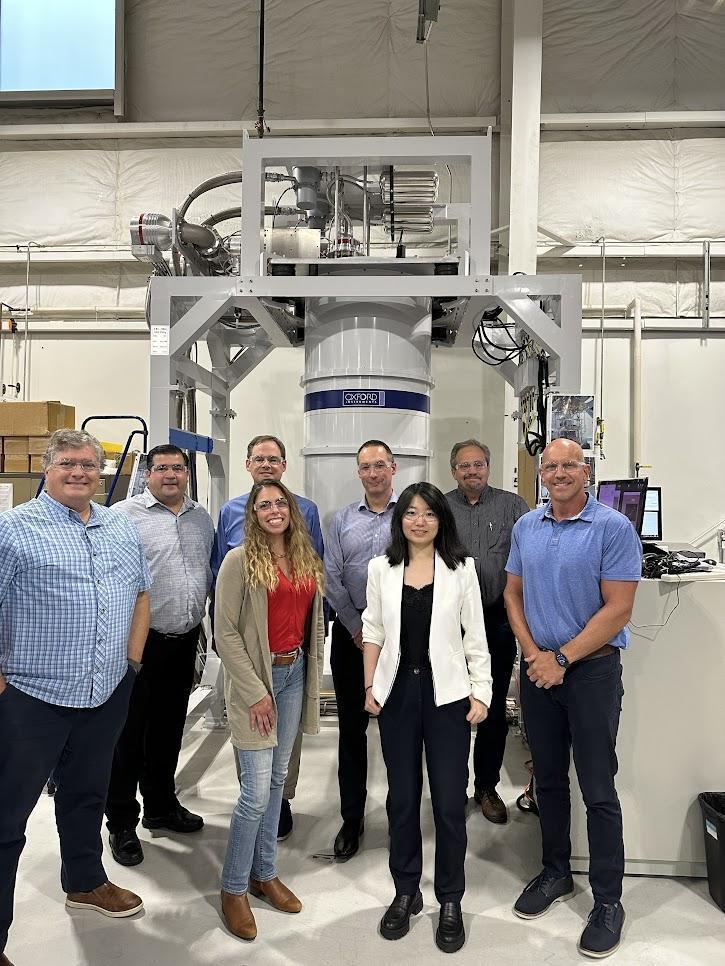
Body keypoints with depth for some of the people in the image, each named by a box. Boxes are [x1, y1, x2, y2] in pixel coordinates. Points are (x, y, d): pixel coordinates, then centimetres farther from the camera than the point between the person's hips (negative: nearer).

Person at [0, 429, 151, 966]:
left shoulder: (123, 530, 8)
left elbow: (140, 594, 16)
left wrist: (132, 660, 9)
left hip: (108, 695, 6)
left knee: (87, 795, 23)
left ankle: (85, 882, 44)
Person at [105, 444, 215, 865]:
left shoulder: (201, 518, 9)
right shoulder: (125, 515, -9)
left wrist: (204, 617, 15)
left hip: (185, 641, 6)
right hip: (140, 642, -5)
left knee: (169, 730, 19)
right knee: (129, 733, 6)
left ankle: (161, 806, 36)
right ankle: (122, 823, 22)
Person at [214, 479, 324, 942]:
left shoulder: (307, 560, 5)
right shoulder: (239, 561, -12)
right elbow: (226, 633, -13)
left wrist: (311, 673, 5)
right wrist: (255, 692, -14)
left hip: (295, 673, 6)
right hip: (256, 677, -6)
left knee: (277, 779, 16)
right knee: (257, 791, -3)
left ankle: (265, 873, 33)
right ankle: (234, 888, 19)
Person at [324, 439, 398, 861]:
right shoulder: (342, 520, 7)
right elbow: (332, 578, 4)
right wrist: (357, 628, -4)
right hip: (351, 631, 3)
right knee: (352, 726, 8)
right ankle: (352, 817, 21)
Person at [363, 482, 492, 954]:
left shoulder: (461, 569, -3)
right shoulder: (381, 569, 2)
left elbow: (475, 636, -1)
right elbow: (374, 631, 6)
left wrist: (481, 693, -4)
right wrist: (370, 687, 2)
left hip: (447, 693, -2)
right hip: (397, 691, 2)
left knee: (450, 802, 5)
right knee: (402, 798, 14)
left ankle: (451, 901, 25)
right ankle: (406, 892, 32)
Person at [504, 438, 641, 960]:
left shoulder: (614, 528, -11)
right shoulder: (526, 527, 5)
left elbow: (618, 609, -15)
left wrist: (561, 659, -14)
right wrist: (533, 653, -4)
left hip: (592, 669, -5)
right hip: (537, 668, 5)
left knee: (598, 790, 4)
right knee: (549, 779, 17)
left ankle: (608, 901, 21)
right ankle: (556, 873, 35)